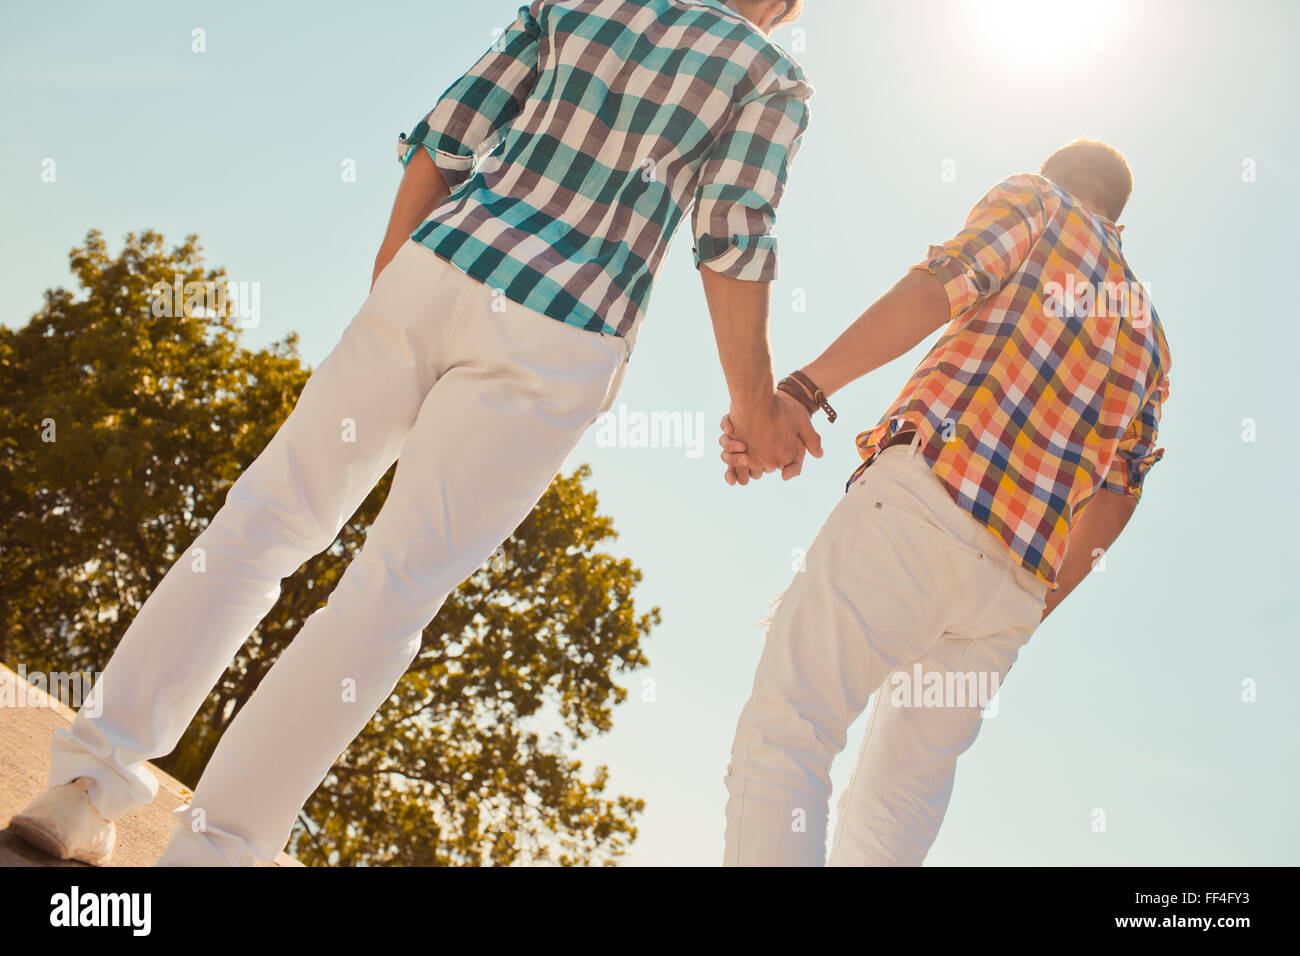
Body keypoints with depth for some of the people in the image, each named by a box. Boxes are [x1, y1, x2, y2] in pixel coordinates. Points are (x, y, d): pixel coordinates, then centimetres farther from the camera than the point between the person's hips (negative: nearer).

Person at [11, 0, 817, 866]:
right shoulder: (771, 78, 5)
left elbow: (447, 135, 10)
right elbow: (734, 238, -4)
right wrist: (757, 403, 5)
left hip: (433, 277, 4)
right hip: (551, 348, -3)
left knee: (267, 516, 10)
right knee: (391, 594, -2)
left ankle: (83, 787, 2)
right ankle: (207, 853, -6)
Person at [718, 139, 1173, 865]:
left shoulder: (1040, 200, 15)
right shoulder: (1148, 335, 30)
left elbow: (937, 289, -5)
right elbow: (1118, 493, 21)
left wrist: (800, 391, -14)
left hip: (930, 490, -6)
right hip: (1017, 583, 6)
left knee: (784, 731, -10)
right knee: (908, 785, 15)